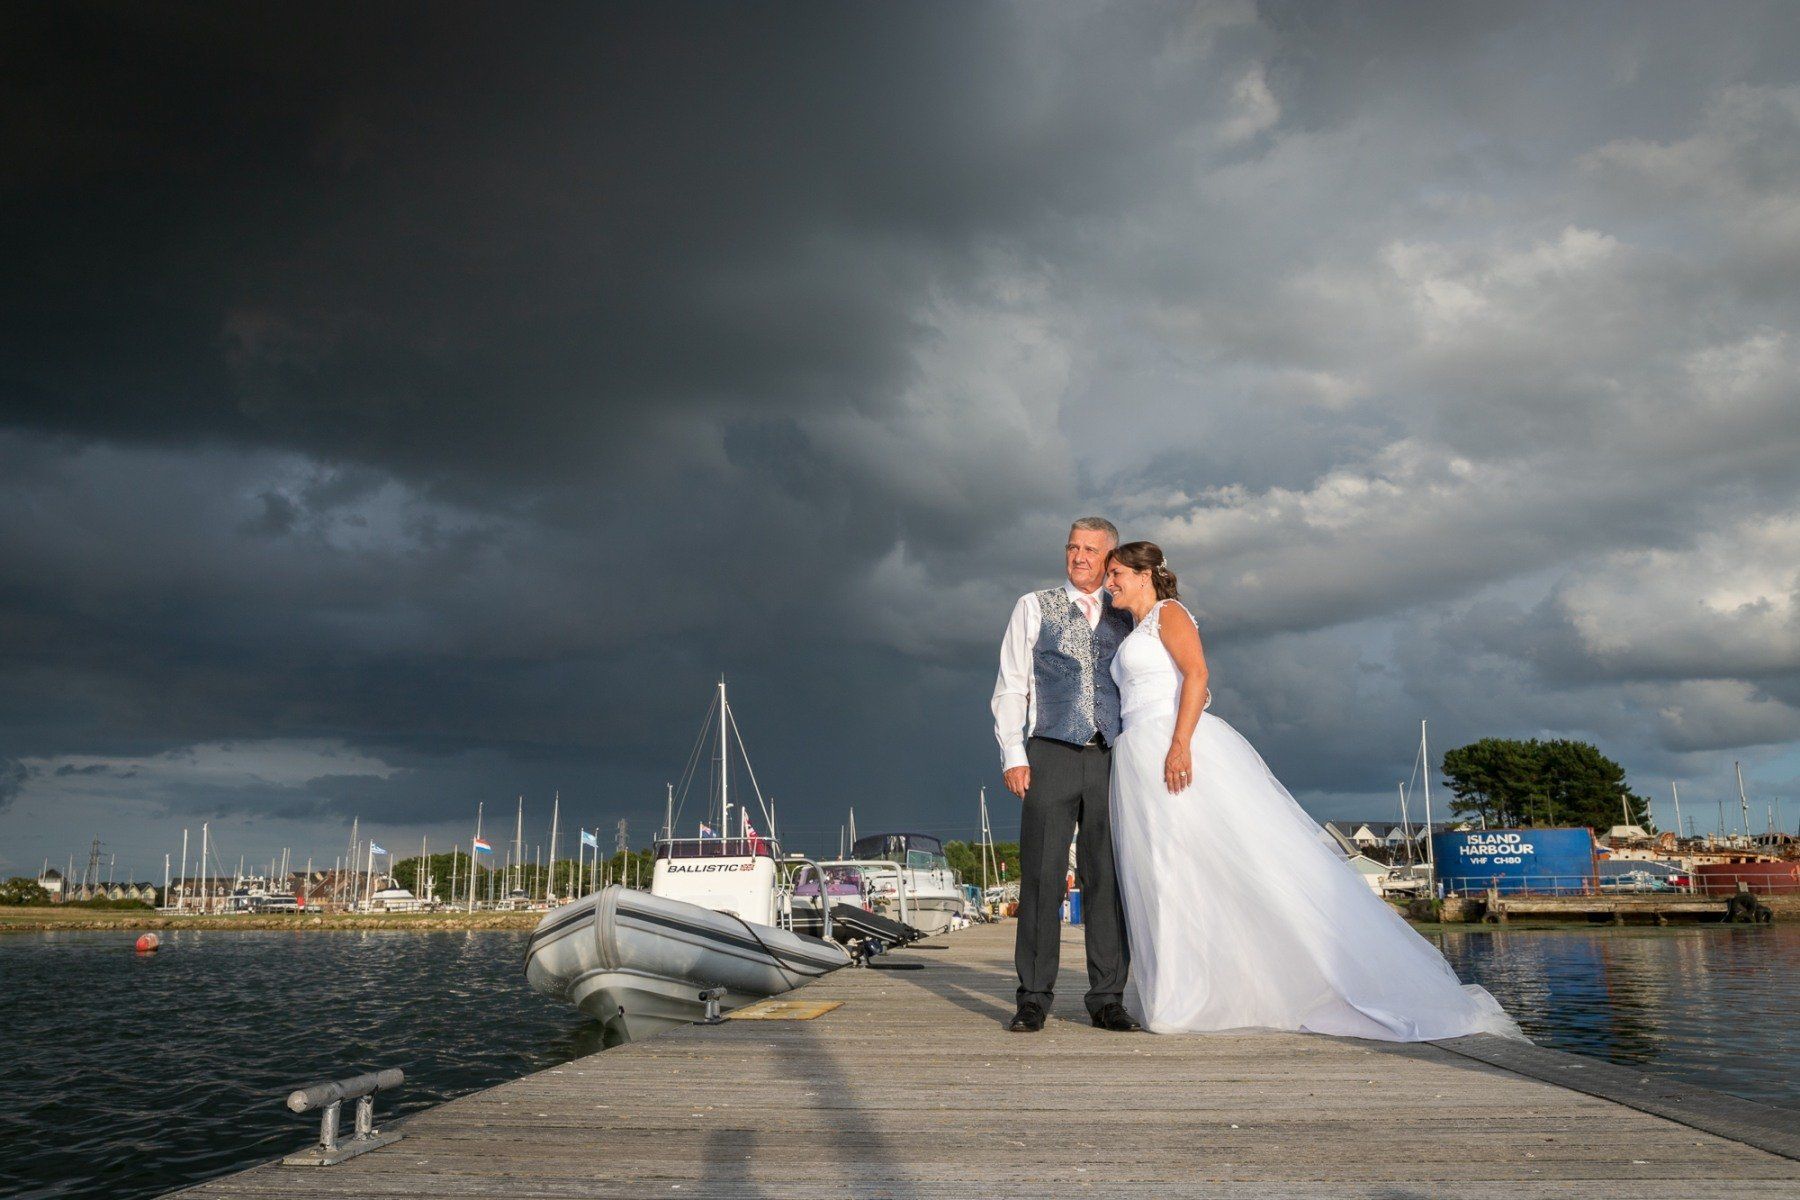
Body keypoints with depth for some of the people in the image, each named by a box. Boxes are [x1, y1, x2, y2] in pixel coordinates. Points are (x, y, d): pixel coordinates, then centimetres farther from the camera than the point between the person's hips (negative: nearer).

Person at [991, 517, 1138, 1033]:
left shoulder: (1126, 617, 15)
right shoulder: (1034, 607, 10)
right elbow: (1011, 685, 6)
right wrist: (1013, 756, -4)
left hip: (1112, 759, 2)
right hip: (1051, 757, -2)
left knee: (1108, 879, 2)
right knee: (1041, 877, -3)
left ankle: (1107, 998, 10)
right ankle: (1034, 998, 4)